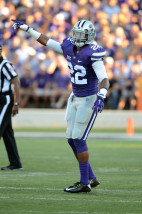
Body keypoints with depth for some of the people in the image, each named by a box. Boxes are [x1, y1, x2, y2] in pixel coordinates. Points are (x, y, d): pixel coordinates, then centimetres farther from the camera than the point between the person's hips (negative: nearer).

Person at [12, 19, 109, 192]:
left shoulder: (93, 53, -19)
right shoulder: (69, 48, 3)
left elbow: (104, 80, -27)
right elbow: (47, 41, 17)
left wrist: (101, 96, -45)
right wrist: (26, 28, 20)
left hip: (89, 100, -8)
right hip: (76, 99, 8)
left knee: (78, 140, -8)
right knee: (72, 140, 8)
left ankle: (84, 183, -1)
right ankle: (91, 178, 17)